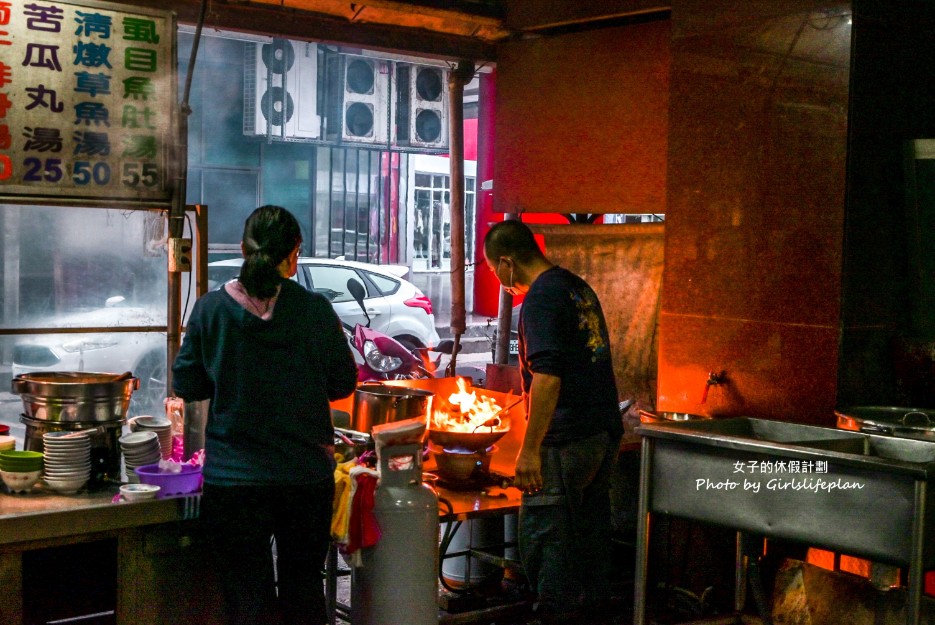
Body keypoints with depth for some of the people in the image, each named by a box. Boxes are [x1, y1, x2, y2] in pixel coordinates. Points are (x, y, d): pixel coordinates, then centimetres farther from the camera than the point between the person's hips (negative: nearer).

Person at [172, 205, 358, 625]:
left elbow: (185, 384, 1)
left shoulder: (210, 309, -7)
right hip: (307, 476, 1)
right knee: (304, 590, 18)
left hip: (233, 479, -1)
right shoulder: (315, 310, -8)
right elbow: (343, 383, 1)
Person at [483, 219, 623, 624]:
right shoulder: (580, 288, 14)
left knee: (544, 541, -1)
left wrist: (529, 450, -20)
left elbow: (547, 378, -23)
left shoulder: (541, 298, -15)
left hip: (566, 442, -9)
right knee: (590, 538, 15)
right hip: (605, 433, 9)